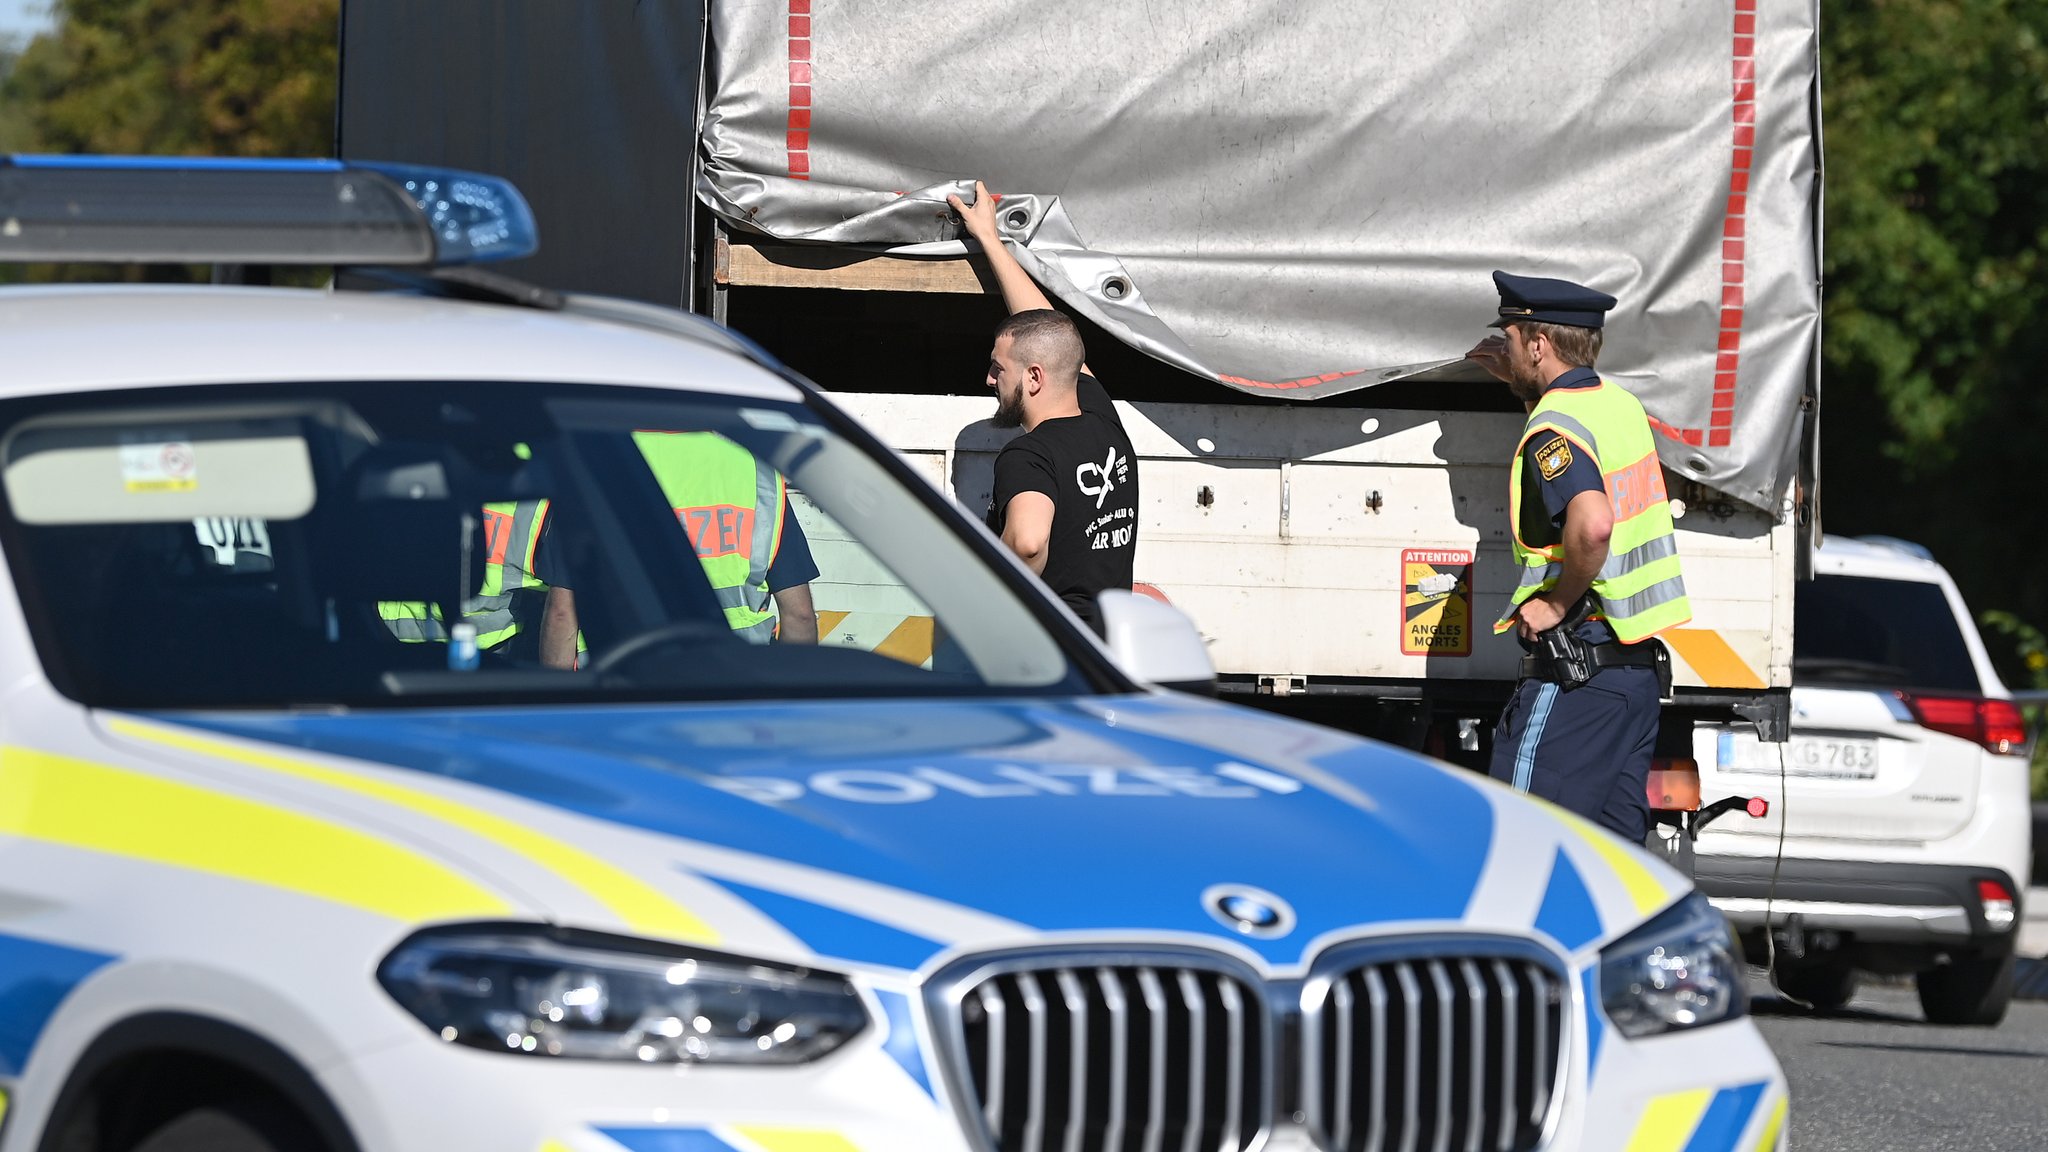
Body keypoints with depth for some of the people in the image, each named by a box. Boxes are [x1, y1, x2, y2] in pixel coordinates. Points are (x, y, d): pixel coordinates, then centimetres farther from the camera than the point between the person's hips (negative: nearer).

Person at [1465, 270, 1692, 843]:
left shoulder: (1552, 431, -15)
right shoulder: (1620, 403, 12)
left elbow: (1592, 524, -33)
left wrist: (1555, 603, -19)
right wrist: (1523, 383, 33)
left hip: (1576, 671, -9)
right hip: (1639, 664, 9)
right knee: (1614, 840, 10)